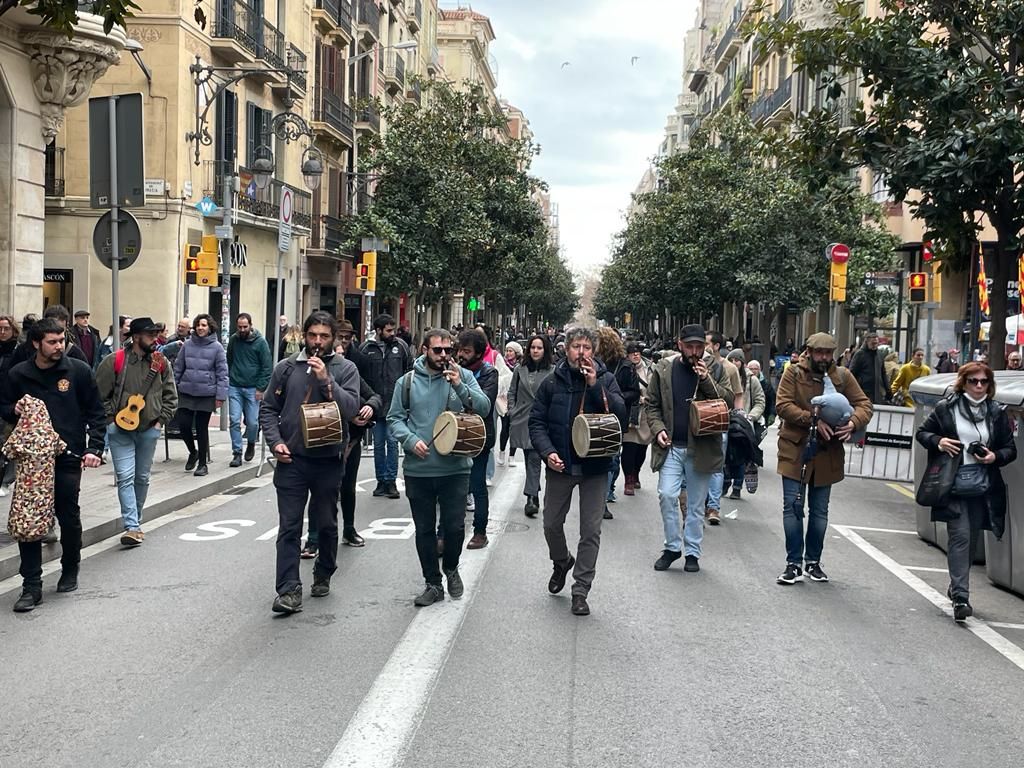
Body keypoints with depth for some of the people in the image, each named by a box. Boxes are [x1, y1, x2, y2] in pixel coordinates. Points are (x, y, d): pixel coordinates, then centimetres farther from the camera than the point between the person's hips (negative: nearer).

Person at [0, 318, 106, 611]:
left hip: (68, 457, -1)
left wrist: (94, 448, -8)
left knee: (69, 518, 8)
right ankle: (32, 586, 3)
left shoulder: (79, 371, -2)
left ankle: (70, 571, 31)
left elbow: (95, 413, 2)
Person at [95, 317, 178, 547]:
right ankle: (132, 527, -13)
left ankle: (135, 521, 29)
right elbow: (100, 393, -3)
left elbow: (171, 396, 10)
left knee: (142, 478, 13)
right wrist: (110, 418, -7)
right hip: (120, 430, -3)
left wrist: (161, 419, 2)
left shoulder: (161, 363, 4)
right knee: (125, 477, -10)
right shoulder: (114, 361, -7)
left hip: (149, 430, 3)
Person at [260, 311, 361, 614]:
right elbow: (268, 409, 8)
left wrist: (326, 380, -20)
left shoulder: (345, 369, 0)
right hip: (291, 460, 0)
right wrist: (275, 442, -5)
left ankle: (323, 576, 34)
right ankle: (289, 590, -3)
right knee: (289, 527, -3)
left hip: (329, 461, 0)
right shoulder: (286, 368, 5)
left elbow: (351, 409, -12)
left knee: (326, 525, 15)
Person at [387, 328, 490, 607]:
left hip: (455, 467, -1)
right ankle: (433, 584, 22)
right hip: (418, 469, 1)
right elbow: (395, 418, 4)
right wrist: (411, 440, -13)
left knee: (455, 526, 3)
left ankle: (450, 568, 32)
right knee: (424, 529, 8)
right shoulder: (408, 381, 2)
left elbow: (484, 407, -9)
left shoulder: (463, 376, 1)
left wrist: (460, 386, -22)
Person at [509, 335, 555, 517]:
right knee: (529, 459, 11)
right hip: (522, 421, 4)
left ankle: (531, 498, -13)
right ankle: (535, 494, 23)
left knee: (534, 458, -11)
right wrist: (512, 411, 7)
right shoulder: (520, 370, 10)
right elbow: (512, 392, 17)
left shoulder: (553, 371, -2)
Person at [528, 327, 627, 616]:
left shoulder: (605, 379, -4)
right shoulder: (553, 381, -1)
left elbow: (620, 417, -16)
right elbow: (537, 421, 0)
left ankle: (580, 591, 14)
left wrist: (595, 385, -22)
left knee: (591, 531, 2)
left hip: (595, 467, -1)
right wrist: (547, 451, -15)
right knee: (552, 524, 13)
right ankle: (561, 562, 44)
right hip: (560, 465, 1)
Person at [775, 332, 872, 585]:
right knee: (793, 508, -1)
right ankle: (794, 563, 7)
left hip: (827, 453, 3)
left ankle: (813, 562, 26)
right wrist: (813, 420, -25)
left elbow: (864, 404, 1)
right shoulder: (794, 373, -5)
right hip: (795, 451, -3)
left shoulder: (843, 376, 3)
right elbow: (783, 405, -14)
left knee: (819, 511, 13)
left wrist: (853, 423, -21)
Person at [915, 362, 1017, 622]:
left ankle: (956, 588, 31)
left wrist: (996, 457, -10)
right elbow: (922, 433, 9)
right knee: (960, 537, -12)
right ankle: (960, 596, -13)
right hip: (953, 486, -3)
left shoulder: (997, 413, 7)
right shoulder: (945, 408, 1)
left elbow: (1011, 449, 11)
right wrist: (937, 441, -11)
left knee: (972, 540, 11)